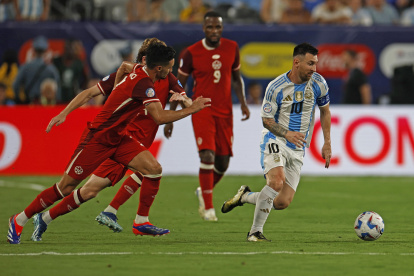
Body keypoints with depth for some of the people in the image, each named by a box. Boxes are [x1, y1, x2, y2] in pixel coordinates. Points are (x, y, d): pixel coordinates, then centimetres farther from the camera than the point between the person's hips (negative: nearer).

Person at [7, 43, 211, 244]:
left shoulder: (138, 71, 1)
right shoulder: (143, 83, -26)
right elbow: (159, 117, -33)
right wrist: (191, 109, -25)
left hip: (117, 137, 9)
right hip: (97, 139, -9)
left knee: (154, 169, -10)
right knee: (66, 187, -2)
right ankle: (20, 220, 13)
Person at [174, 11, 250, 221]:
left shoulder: (231, 48, 2)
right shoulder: (191, 53, -8)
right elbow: (179, 86, 1)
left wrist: (243, 103, 1)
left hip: (225, 112, 4)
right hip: (202, 110, -4)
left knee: (223, 163, 4)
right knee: (208, 156, -18)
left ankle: (203, 192, 34)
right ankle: (208, 208, -9)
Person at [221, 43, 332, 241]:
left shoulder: (318, 84, -2)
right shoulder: (276, 87, -13)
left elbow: (325, 111, 14)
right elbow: (266, 120, -5)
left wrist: (327, 143, 9)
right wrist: (287, 134, -24)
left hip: (298, 149, 4)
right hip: (275, 140, -4)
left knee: (282, 203, -4)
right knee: (276, 182, -32)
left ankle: (245, 196, 25)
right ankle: (255, 231, -17)